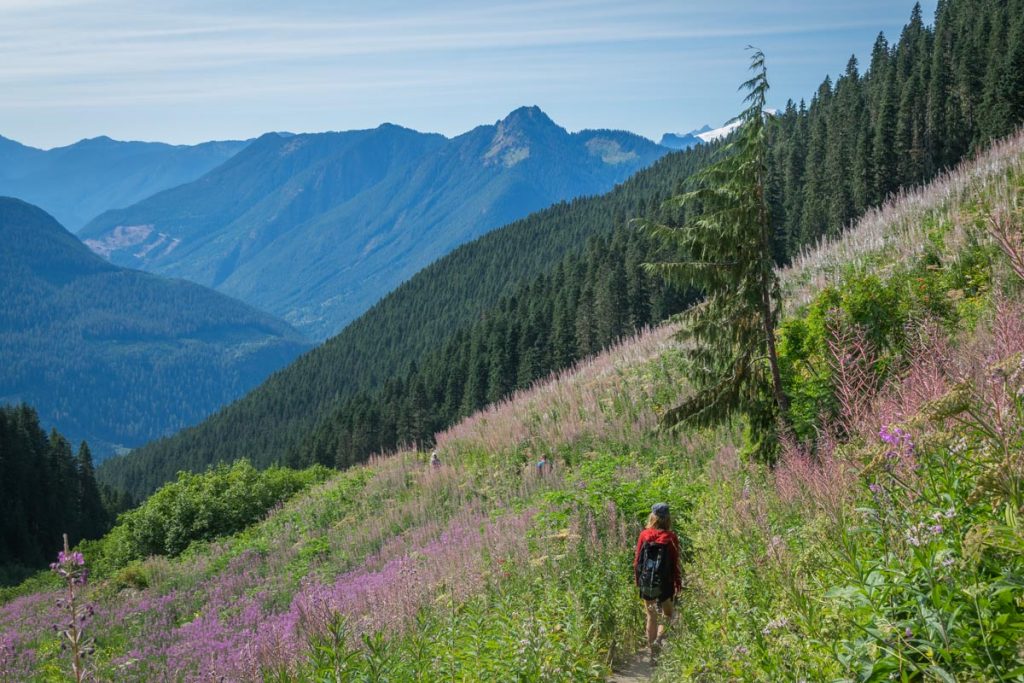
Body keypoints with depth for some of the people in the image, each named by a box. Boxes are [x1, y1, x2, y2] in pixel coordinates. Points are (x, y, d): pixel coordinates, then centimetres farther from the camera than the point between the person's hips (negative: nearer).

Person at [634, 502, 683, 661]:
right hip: (665, 583, -2)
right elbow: (676, 562, -6)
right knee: (667, 615, 13)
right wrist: (678, 583, 5)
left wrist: (637, 578, 14)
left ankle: (652, 649, 14)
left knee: (651, 616, 13)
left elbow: (637, 559, 2)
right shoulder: (671, 537, -9)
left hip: (646, 583, 2)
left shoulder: (644, 535, -4)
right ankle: (658, 639, -13)